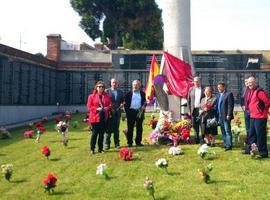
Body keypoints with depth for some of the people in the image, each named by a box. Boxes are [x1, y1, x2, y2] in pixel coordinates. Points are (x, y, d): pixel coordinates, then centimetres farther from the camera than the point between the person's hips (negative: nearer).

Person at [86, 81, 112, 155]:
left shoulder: (107, 96, 10)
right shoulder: (92, 96, 1)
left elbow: (110, 104, 11)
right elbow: (89, 106, -2)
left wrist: (107, 107, -11)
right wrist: (96, 109, -16)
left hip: (104, 117, 3)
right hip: (95, 117, -3)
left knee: (102, 133, 8)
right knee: (95, 133, -3)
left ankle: (100, 148, 18)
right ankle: (92, 149, 7)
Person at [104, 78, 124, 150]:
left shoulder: (121, 92, 12)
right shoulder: (107, 91, 3)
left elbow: (123, 101, 15)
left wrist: (122, 104, -7)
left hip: (117, 112, 3)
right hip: (109, 112, -3)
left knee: (116, 129, 8)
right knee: (108, 129, -1)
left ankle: (117, 143, 15)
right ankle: (107, 144, 4)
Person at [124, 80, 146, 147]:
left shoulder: (142, 93, 11)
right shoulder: (129, 93, 7)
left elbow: (144, 102, 12)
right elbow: (126, 103, 5)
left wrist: (144, 106, -9)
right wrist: (127, 111, -4)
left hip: (139, 112, 1)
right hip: (131, 111, -1)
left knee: (139, 128, 5)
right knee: (130, 128, 2)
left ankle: (138, 142, 14)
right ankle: (129, 142, 9)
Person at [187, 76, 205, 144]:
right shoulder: (191, 89, 9)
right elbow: (188, 100, 10)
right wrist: (189, 110, 4)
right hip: (193, 110, 3)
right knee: (194, 125, 6)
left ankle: (202, 139, 8)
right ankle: (197, 139, 20)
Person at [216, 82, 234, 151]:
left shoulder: (229, 94, -8)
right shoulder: (219, 95, 17)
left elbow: (230, 105, -14)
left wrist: (229, 114, -19)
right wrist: (217, 115, 11)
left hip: (226, 116, -8)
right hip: (220, 116, 8)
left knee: (227, 131, -5)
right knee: (223, 131, 12)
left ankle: (229, 145, -2)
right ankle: (225, 144, 20)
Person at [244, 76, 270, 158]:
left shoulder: (259, 91, -14)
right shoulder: (250, 92, 14)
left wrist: (263, 110, -4)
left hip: (260, 117, -9)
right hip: (253, 116, 9)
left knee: (260, 135, -7)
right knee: (252, 133, 17)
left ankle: (263, 153, 0)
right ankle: (251, 149, 29)